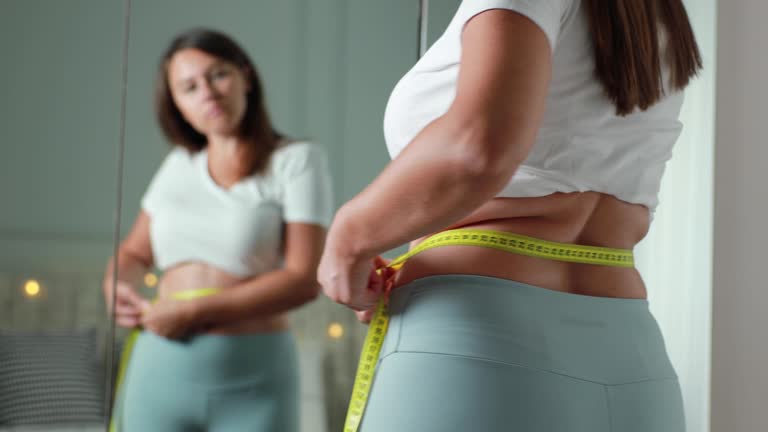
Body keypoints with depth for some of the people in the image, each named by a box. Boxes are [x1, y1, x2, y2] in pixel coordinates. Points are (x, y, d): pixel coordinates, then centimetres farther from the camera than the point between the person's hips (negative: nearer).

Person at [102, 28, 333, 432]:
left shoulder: (298, 160, -3)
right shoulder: (180, 164, 12)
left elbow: (304, 279, -12)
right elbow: (133, 254, 22)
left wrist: (194, 312, -16)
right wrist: (117, 288, -1)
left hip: (253, 384, -4)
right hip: (161, 374, 4)